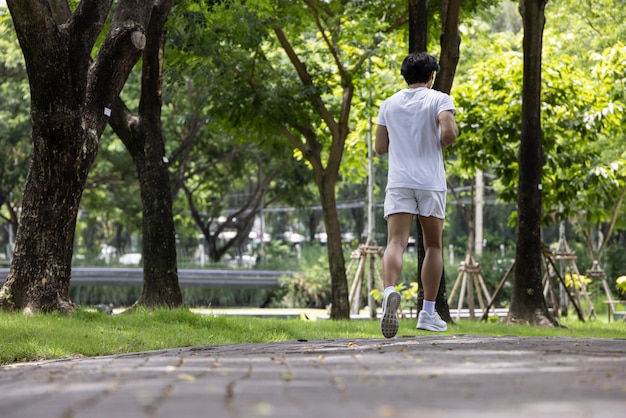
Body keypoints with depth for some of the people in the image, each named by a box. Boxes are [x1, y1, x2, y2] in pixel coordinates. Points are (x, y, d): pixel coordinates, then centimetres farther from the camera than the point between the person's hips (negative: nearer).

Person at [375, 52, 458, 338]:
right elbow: (448, 132, -15)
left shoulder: (389, 104, 12)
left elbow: (380, 147, 15)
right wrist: (442, 142, 6)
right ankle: (428, 312, 14)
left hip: (398, 182, 1)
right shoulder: (439, 99, 1)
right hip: (431, 182, -1)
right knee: (433, 246, 12)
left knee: (396, 243, -11)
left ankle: (390, 291, -40)